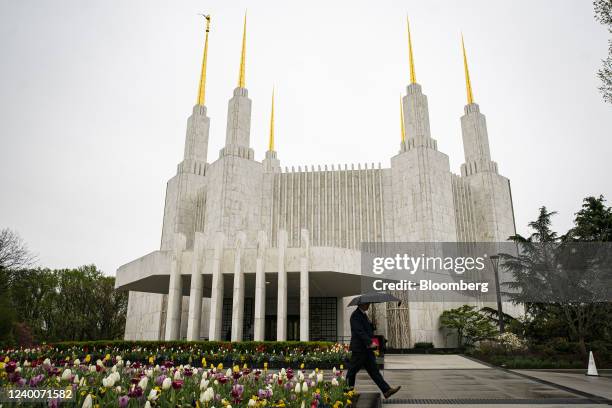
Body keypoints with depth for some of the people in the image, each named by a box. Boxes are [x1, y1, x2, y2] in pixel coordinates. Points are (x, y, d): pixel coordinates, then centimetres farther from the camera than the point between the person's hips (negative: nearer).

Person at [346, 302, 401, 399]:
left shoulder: (363, 315, 16)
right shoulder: (355, 315, -15)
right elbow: (360, 331, -23)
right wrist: (370, 343, -28)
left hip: (367, 349, 9)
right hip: (359, 349, -9)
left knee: (374, 370, 5)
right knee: (352, 371, 3)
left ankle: (387, 390, 1)